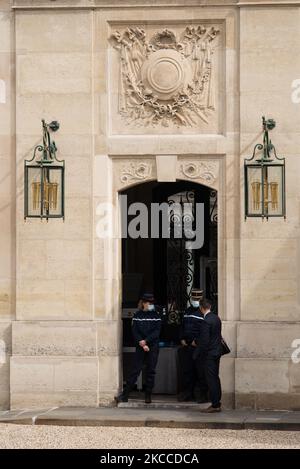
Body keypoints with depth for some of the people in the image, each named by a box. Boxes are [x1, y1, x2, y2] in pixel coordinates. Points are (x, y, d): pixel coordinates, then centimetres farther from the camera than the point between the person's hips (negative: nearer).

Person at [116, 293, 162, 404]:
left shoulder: (156, 316, 5)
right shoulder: (137, 315, 4)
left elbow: (156, 332, -4)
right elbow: (135, 332, -2)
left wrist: (146, 341, -15)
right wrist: (142, 344, -12)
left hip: (153, 346, 1)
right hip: (140, 347, -1)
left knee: (151, 371, 1)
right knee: (135, 370, -5)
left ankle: (148, 396, 7)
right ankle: (124, 395, -5)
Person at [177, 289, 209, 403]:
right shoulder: (188, 311, 17)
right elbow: (182, 326, 23)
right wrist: (182, 339, 9)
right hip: (186, 346, 7)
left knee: (200, 372, -4)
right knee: (186, 370, 10)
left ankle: (201, 394, 2)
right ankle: (187, 392, 18)